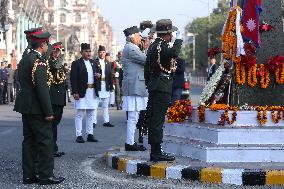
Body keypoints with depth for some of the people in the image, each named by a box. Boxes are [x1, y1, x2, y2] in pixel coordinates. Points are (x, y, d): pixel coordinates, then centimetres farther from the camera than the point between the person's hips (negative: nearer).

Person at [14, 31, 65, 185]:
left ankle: (28, 175, 14)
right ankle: (46, 175, 0)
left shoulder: (24, 60, 13)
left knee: (29, 140, 11)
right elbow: (42, 88, -21)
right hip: (37, 108, -9)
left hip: (25, 107, 9)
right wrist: (48, 112, -19)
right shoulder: (39, 62, -17)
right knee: (45, 140, -3)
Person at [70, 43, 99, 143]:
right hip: (82, 92, -6)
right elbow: (73, 79, -8)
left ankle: (90, 134, 14)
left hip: (92, 91, 6)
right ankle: (79, 135, -1)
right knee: (79, 114, -3)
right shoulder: (76, 63, -4)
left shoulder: (93, 63, 15)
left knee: (91, 114, 9)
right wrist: (75, 92, -16)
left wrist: (97, 76, 0)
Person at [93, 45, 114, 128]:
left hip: (106, 86, 5)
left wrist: (111, 86, 9)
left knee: (105, 105, 8)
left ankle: (106, 121, 12)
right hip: (97, 86, -5)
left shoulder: (108, 63, 15)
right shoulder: (94, 62, -1)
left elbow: (110, 76, 13)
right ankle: (94, 122, 1)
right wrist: (97, 76, -24)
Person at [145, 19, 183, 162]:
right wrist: (179, 39, -19)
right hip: (162, 87, -10)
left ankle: (155, 151, 16)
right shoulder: (160, 46, -14)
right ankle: (156, 152, -6)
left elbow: (147, 68, 20)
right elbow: (174, 53, -35)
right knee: (158, 120, -8)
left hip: (154, 87, 10)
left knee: (153, 119, 11)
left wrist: (148, 84, 24)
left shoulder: (153, 46, 16)